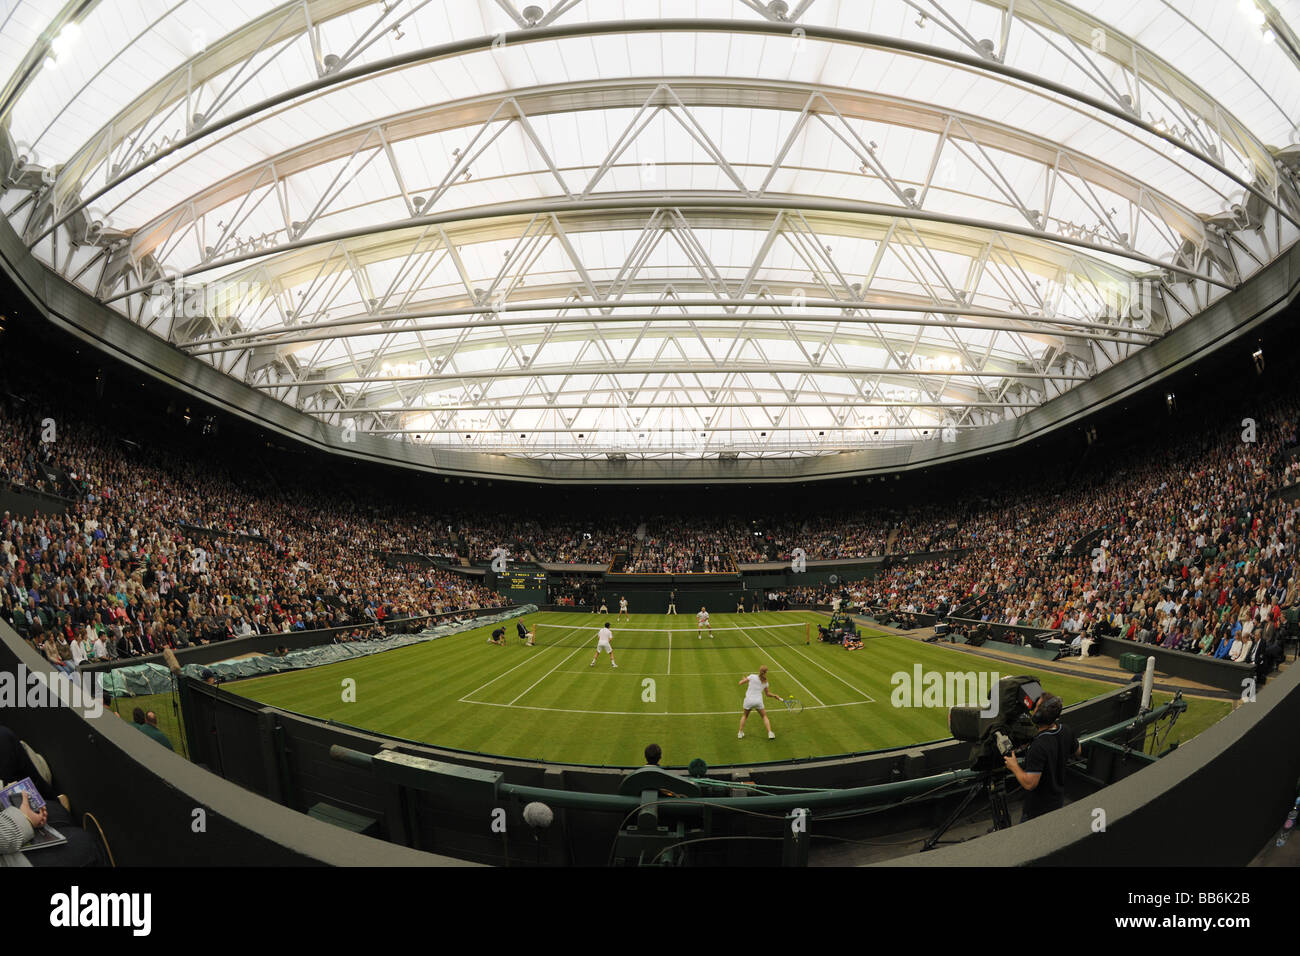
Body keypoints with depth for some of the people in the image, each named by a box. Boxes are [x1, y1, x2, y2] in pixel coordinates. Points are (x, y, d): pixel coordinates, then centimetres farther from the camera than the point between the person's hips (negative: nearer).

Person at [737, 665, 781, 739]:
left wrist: (744, 679, 20)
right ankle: (770, 733, 7)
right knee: (764, 717, 20)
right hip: (758, 701, 1)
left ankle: (740, 733, 20)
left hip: (749, 700, -1)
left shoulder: (752, 676, -5)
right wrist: (775, 696, 28)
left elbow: (741, 682, 1)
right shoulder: (765, 682, 6)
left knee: (744, 716, 23)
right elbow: (767, 694, 16)